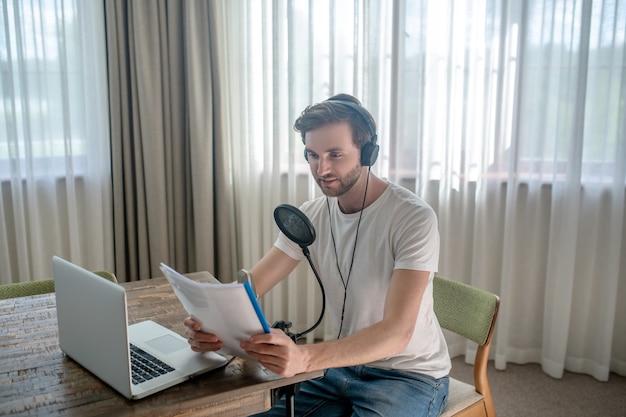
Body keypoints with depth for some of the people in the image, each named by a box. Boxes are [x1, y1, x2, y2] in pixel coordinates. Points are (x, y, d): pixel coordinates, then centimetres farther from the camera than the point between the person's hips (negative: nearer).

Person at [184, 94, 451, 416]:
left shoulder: (414, 218, -22)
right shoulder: (312, 216, -3)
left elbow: (397, 331, -30)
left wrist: (304, 358, -45)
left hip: (410, 375, -5)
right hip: (343, 365, 5)